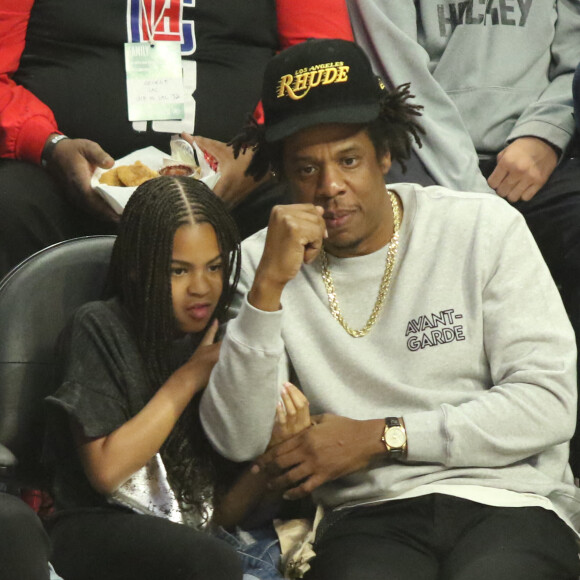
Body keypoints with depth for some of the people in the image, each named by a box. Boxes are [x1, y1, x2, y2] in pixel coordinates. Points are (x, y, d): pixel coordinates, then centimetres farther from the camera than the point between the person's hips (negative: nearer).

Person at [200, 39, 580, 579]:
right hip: (368, 517, 0)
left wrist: (381, 437, -5)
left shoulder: (484, 227, 4)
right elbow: (236, 441, -3)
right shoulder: (263, 261, 8)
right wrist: (269, 285, -13)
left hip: (507, 500, 0)